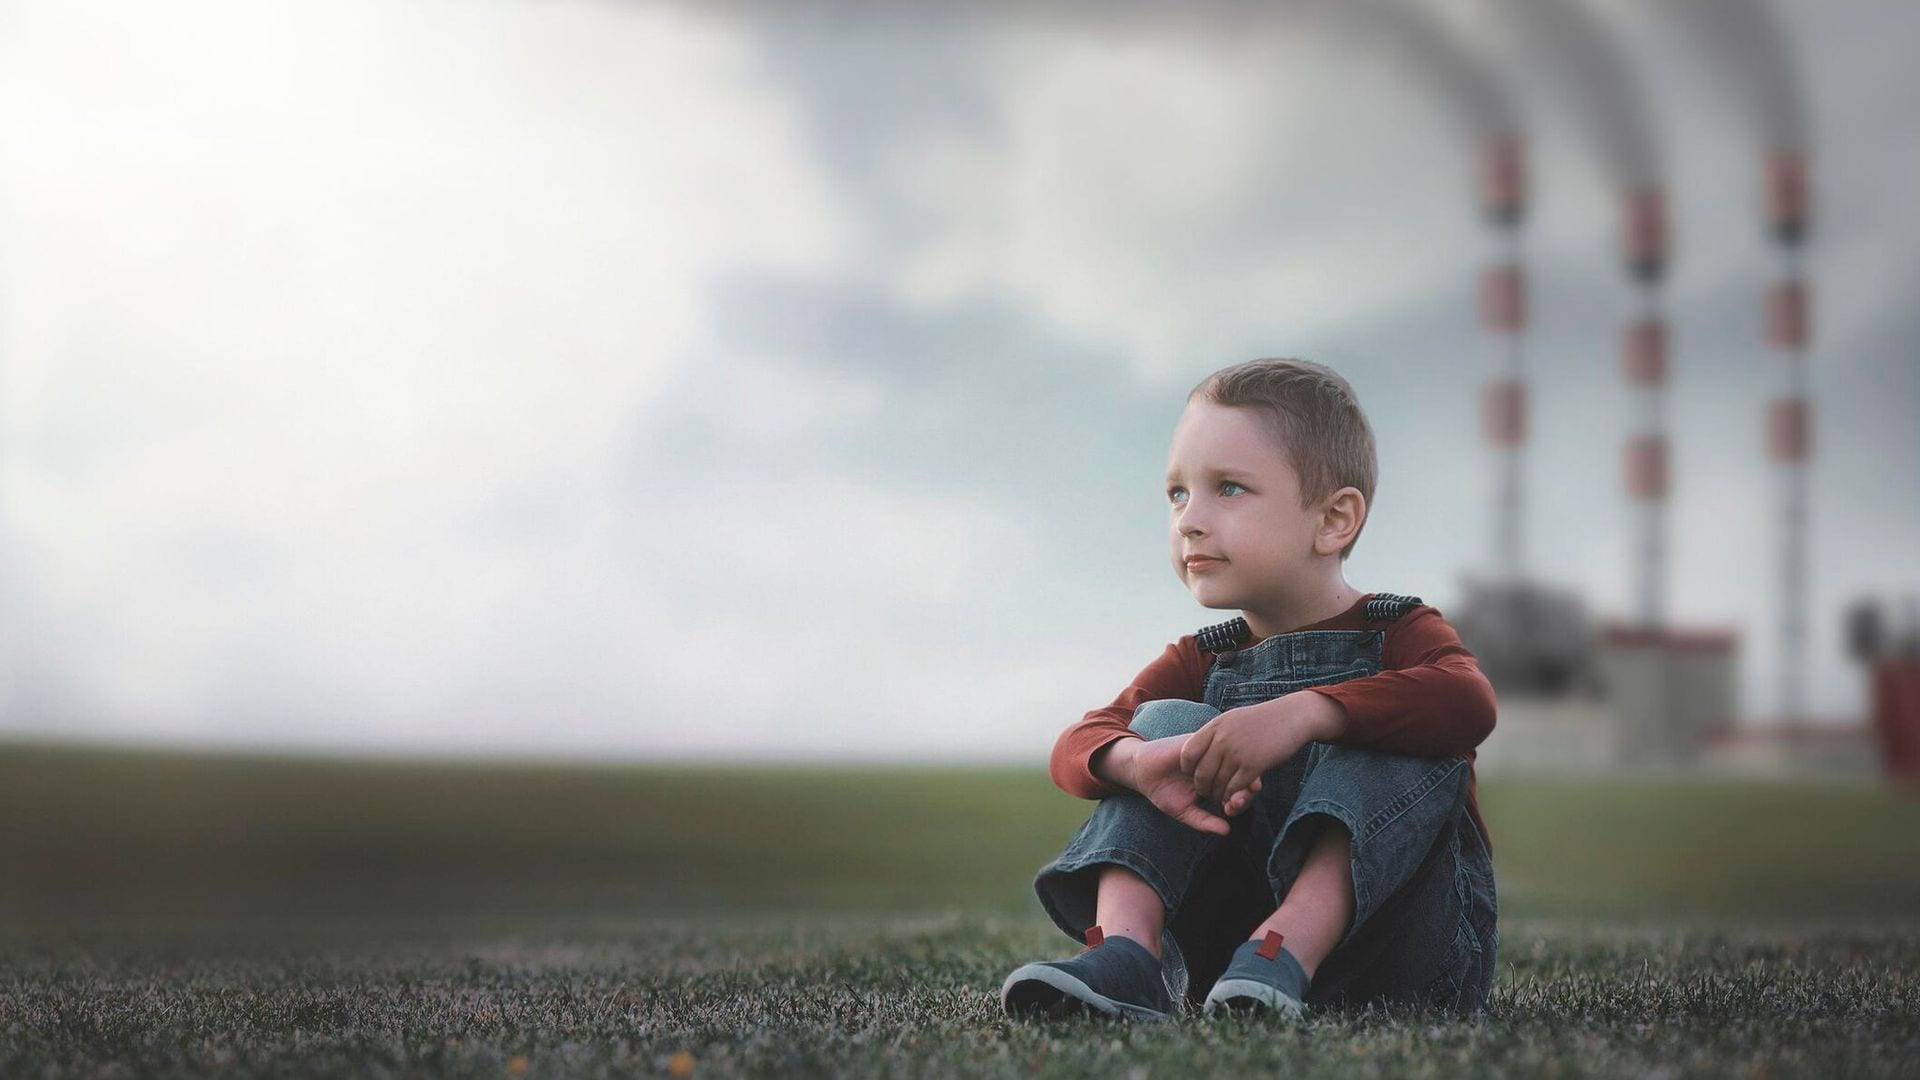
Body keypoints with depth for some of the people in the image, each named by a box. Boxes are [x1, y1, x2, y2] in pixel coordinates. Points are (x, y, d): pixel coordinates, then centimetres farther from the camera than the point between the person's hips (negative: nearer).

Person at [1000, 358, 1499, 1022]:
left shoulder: (1399, 635, 0)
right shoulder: (1201, 662, 13)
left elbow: (1469, 702, -25)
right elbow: (1076, 746, -4)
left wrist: (1301, 712, -37)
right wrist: (1139, 761, -30)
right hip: (1220, 944, 3)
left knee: (1399, 745, -24)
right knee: (1167, 720, -8)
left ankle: (1287, 955, -43)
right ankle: (1128, 954, -31)